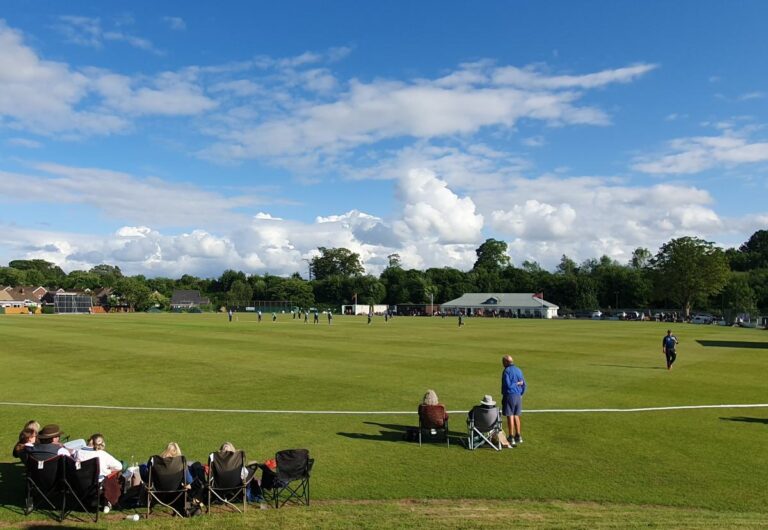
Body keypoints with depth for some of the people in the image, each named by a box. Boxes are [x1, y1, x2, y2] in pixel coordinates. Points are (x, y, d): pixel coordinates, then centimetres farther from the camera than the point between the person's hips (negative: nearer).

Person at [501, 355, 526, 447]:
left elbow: (507, 385, -19)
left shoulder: (506, 371, -11)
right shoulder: (519, 370, 10)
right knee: (516, 416, 16)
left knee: (510, 417, -2)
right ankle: (518, 436, 21)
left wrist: (515, 384, -5)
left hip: (509, 395, -7)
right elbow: (524, 384, 12)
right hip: (518, 396, 7)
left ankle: (511, 438, 0)